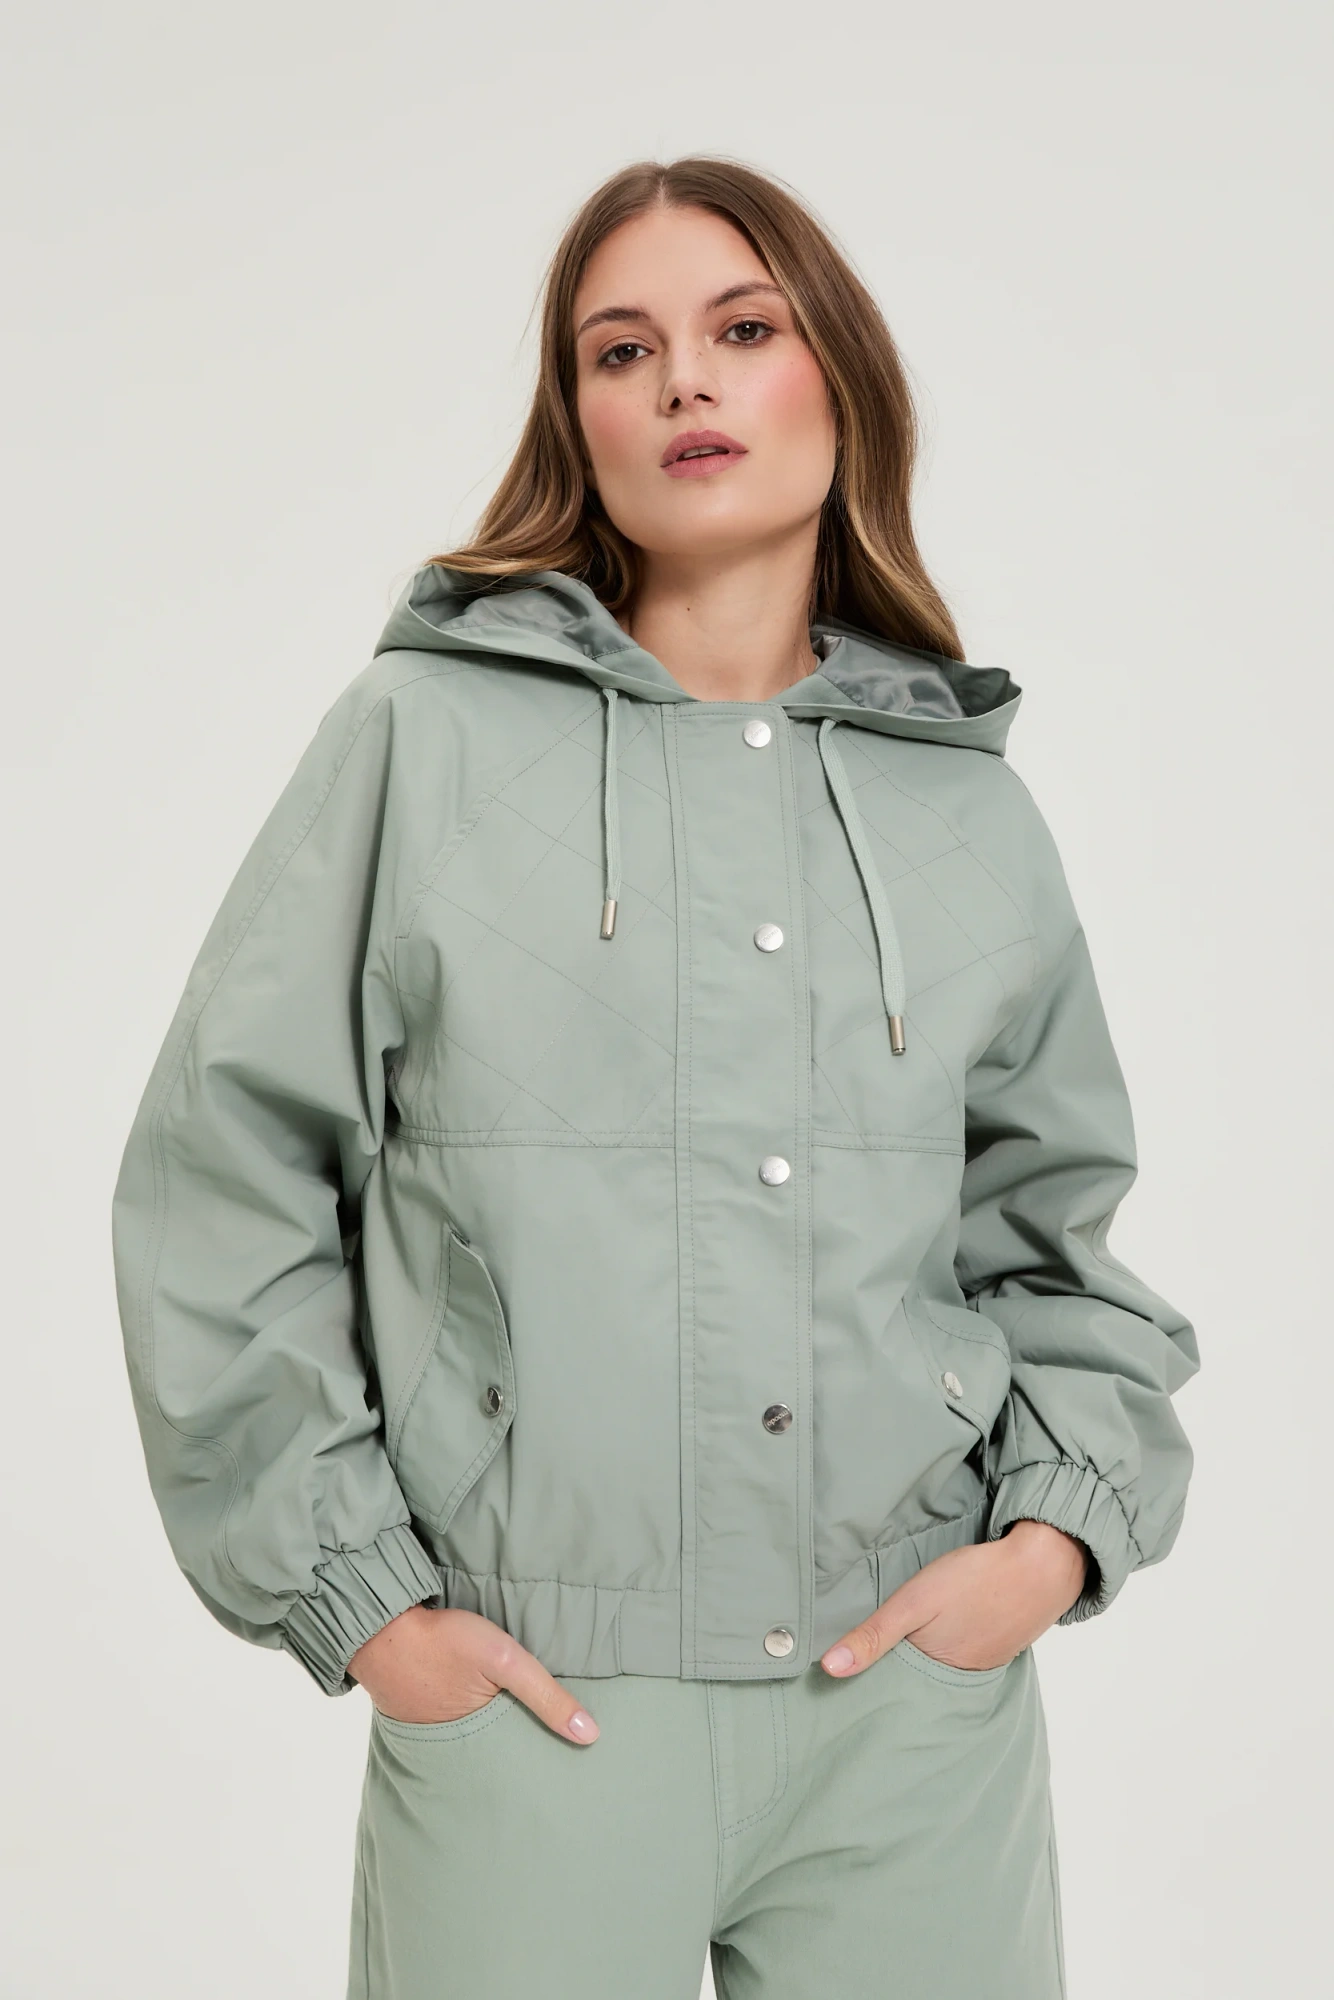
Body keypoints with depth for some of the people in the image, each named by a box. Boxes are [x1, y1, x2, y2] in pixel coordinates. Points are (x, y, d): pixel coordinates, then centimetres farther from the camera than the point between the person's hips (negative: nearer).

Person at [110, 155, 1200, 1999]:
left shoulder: (969, 804, 7)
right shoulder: (426, 737, -2)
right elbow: (225, 1182, -1)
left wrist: (1062, 1521, -1)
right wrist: (351, 1592, -5)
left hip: (923, 1695, 3)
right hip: (530, 1702, -2)